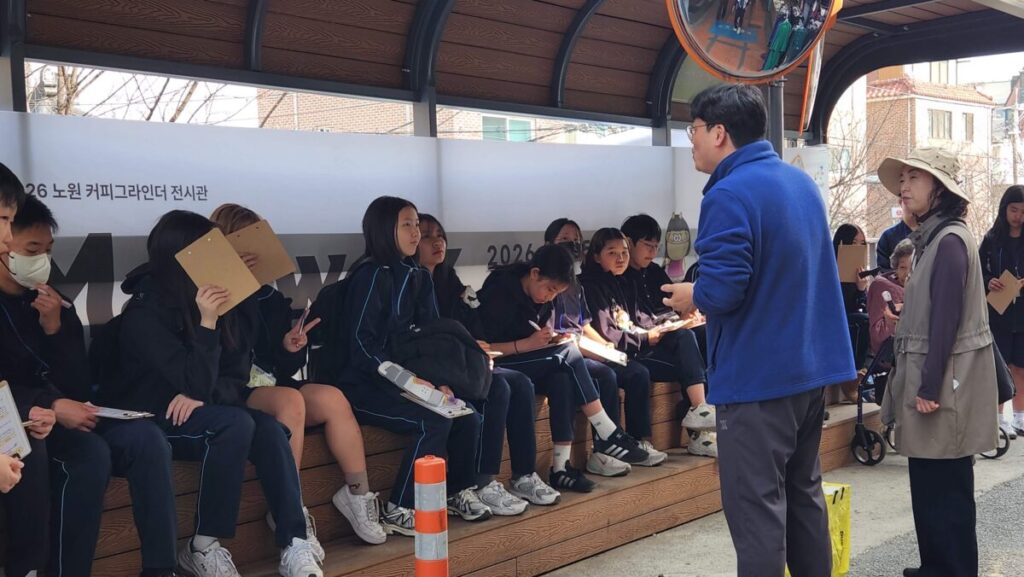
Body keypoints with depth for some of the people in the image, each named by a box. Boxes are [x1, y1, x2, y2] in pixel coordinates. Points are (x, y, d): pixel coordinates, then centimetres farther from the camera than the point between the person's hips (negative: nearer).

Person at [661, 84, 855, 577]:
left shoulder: (729, 195, -18)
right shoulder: (802, 182, 12)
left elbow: (723, 288, -26)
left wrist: (691, 297, -4)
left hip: (758, 375, -9)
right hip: (811, 365, 9)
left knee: (755, 507, -2)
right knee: (803, 491, 19)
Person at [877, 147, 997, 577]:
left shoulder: (950, 241, -16)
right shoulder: (933, 238, 14)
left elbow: (947, 319, -20)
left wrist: (930, 387, -20)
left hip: (944, 378, -10)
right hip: (930, 373, 10)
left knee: (944, 488, -3)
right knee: (931, 485, 15)